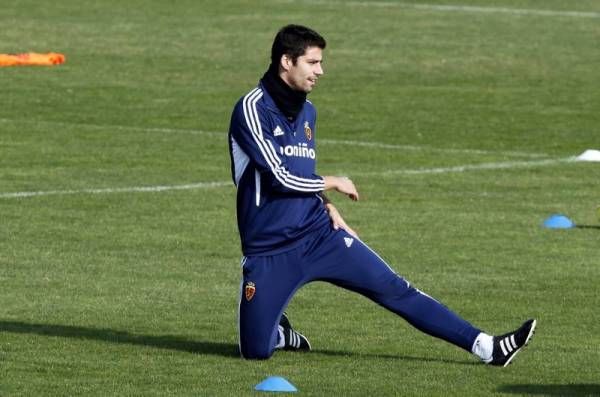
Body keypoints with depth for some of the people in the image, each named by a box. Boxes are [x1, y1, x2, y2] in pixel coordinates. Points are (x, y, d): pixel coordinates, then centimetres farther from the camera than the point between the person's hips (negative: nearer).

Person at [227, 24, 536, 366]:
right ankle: (279, 332, 28)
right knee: (255, 350, -7)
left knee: (394, 290, -6)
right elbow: (280, 176, -18)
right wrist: (331, 184, -3)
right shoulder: (252, 109, -13)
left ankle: (485, 347, -8)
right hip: (269, 250, -6)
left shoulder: (307, 112, 12)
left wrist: (326, 205, 7)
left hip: (320, 235, 6)